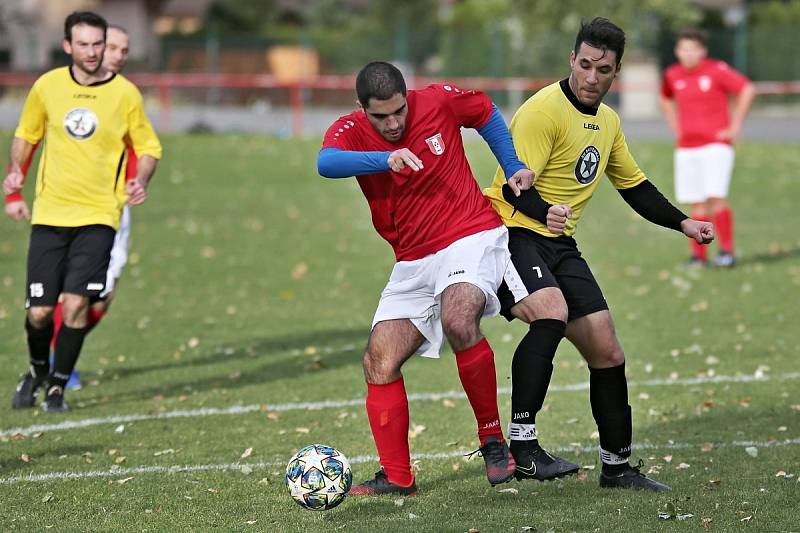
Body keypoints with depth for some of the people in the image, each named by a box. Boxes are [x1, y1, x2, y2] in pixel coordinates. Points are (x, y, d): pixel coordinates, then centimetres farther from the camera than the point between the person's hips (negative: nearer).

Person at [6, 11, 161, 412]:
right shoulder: (47, 86, 2)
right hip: (50, 212, 2)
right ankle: (38, 370, 31)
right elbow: (26, 135, 18)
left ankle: (58, 386, 4)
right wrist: (16, 171, -1)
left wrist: (140, 181, -11)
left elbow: (148, 147, 9)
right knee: (39, 311, 0)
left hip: (98, 216, -2)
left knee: (76, 304, -15)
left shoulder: (125, 94, -2)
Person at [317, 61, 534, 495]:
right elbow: (326, 163, -32)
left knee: (458, 322, -32)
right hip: (413, 262, 4)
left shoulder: (439, 101, -7)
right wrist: (386, 158, -46)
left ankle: (493, 441, -18)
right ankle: (397, 476, 6)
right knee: (379, 362, -4)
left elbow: (487, 114, 15)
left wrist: (513, 167, 7)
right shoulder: (351, 131, -7)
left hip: (471, 238, -4)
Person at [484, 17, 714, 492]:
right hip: (511, 233, -8)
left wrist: (683, 224, 17)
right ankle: (522, 446, -30)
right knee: (551, 313, -34)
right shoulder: (544, 110, -14)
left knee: (607, 353, 6)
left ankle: (618, 466, 20)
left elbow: (635, 186, 27)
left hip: (560, 247, 8)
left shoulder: (609, 122, 14)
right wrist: (545, 213, -42)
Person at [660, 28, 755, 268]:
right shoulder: (673, 75, 8)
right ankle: (698, 255, 9)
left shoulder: (717, 70, -8)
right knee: (696, 203, 4)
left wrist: (735, 126, -9)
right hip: (686, 147, 5)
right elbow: (666, 99, 30)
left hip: (716, 144, -5)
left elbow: (747, 90, -11)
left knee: (716, 197, -16)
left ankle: (727, 250, -11)